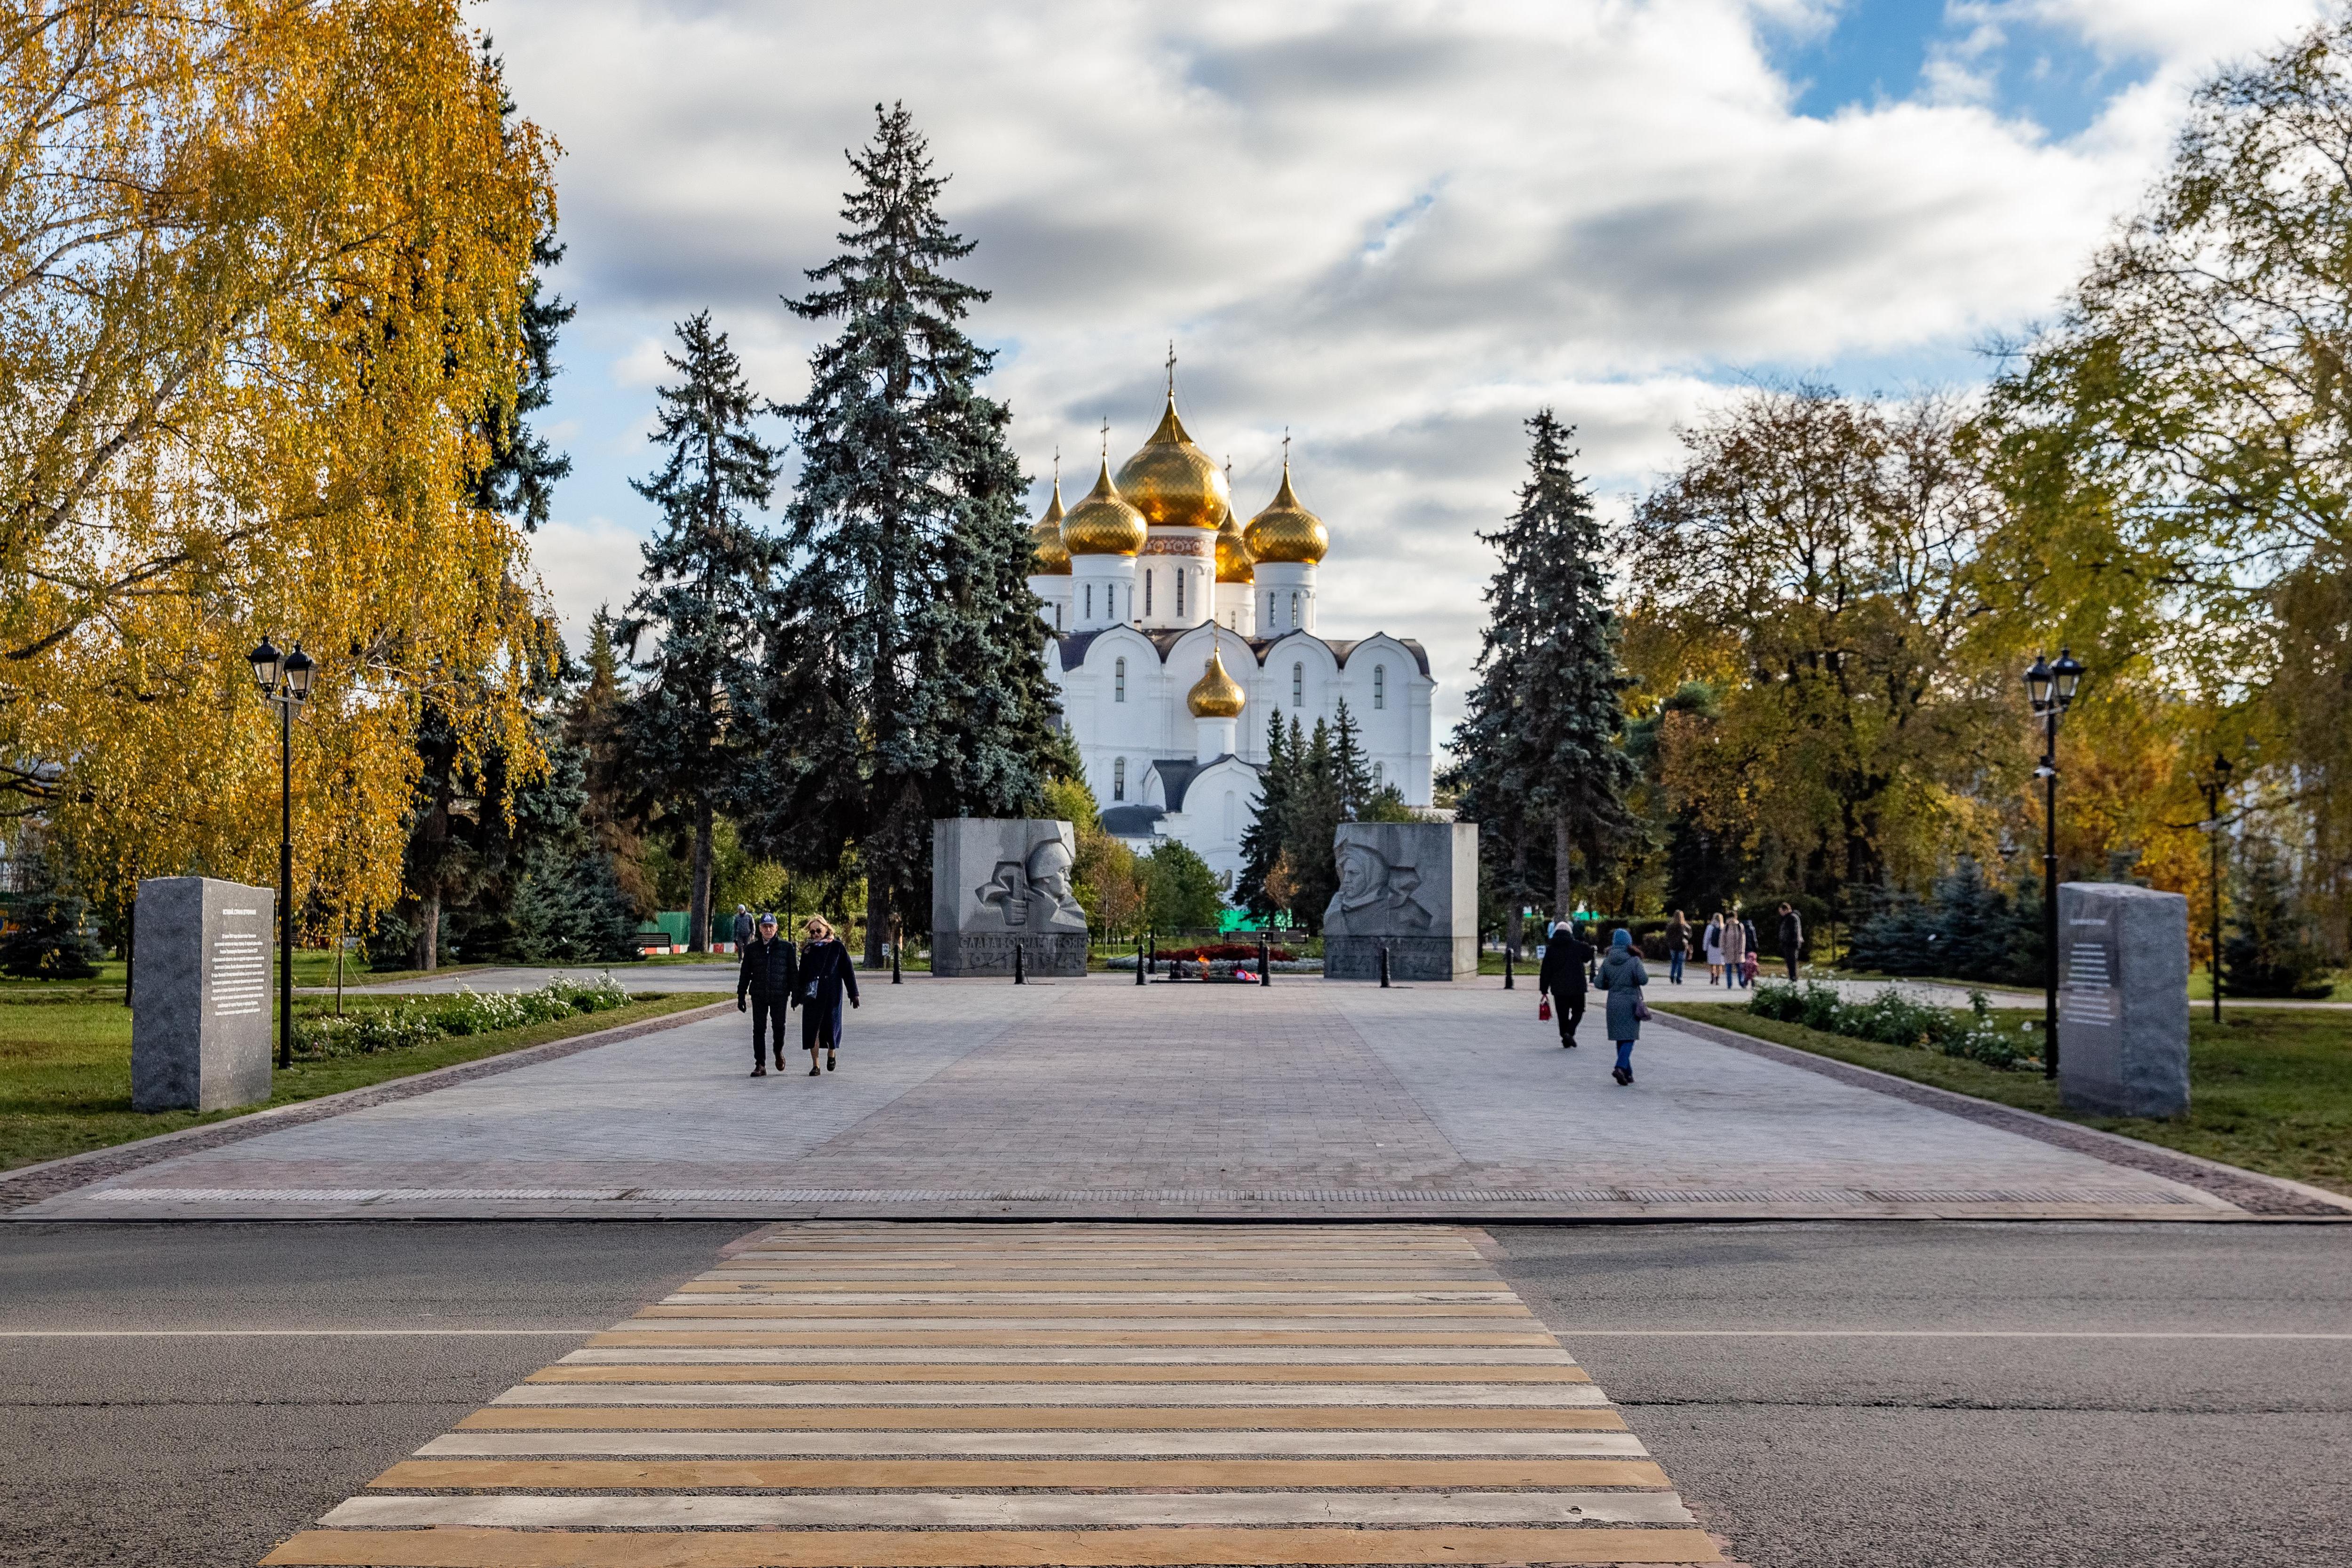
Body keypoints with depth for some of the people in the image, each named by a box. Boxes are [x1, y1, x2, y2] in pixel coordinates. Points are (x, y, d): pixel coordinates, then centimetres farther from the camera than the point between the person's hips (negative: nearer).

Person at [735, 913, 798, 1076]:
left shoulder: (786, 947, 3)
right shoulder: (752, 949, 7)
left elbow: (794, 972, 6)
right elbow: (745, 974, 12)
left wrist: (795, 995, 1)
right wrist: (741, 997, 8)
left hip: (780, 996, -1)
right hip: (758, 996, 1)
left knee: (779, 1027, -3)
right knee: (759, 1030, -1)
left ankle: (779, 1052, 28)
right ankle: (760, 1066, 3)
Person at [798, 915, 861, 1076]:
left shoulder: (837, 947, 1)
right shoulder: (808, 950, 9)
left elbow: (848, 971, 1)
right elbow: (802, 974, 15)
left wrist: (854, 994, -2)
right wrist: (800, 995, 12)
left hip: (832, 996, -2)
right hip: (812, 996, 2)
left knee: (831, 1026, 2)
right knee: (812, 1028, -3)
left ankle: (831, 1053, 32)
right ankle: (815, 1065, 4)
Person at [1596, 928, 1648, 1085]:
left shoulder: (1607, 962, 1)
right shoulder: (1634, 960, -9)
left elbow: (1599, 983, 1)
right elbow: (1643, 980, -16)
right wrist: (1646, 973, 6)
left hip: (1614, 1004, 4)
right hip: (1631, 1004, -4)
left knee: (1620, 1038, 12)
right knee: (1629, 1038, -2)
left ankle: (1627, 1073, 14)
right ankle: (1621, 1068, -22)